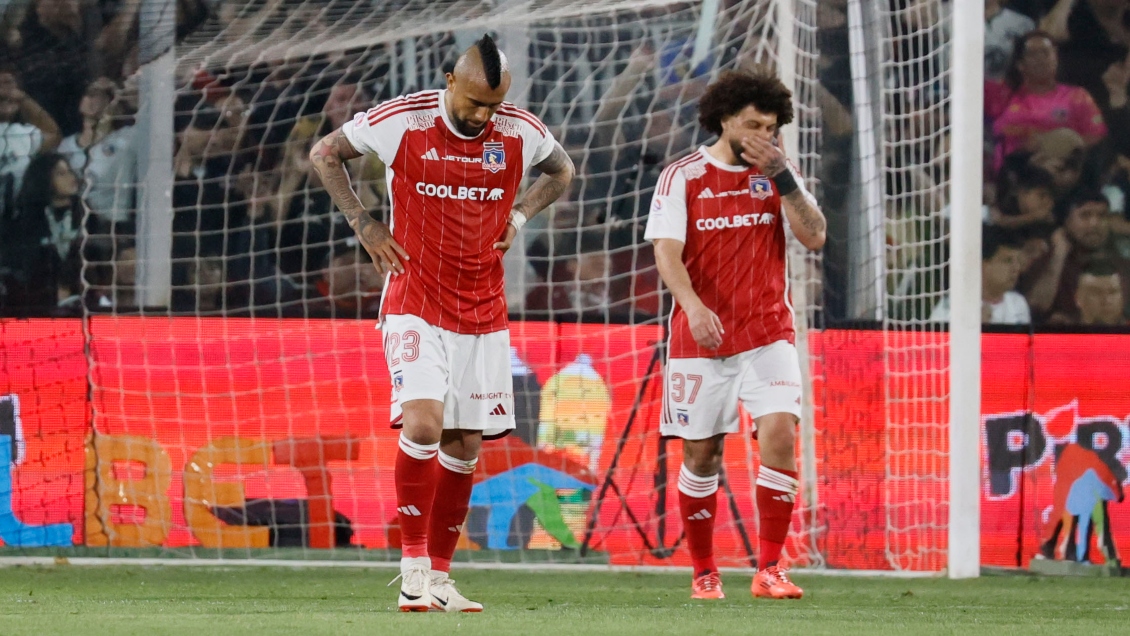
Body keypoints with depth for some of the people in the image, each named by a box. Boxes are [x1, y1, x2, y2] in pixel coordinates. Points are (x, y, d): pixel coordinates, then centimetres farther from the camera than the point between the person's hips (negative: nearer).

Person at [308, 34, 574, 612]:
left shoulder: (520, 133, -2)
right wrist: (363, 225, -3)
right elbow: (324, 153, 5)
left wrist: (518, 217, 6)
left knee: (465, 446, 6)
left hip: (483, 314, 4)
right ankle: (413, 567, -15)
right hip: (415, 306, -4)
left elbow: (561, 170, 21)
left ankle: (439, 576, 15)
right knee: (422, 422, -22)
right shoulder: (400, 122, -11)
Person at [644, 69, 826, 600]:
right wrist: (693, 305, -27)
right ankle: (704, 573, 18)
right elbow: (667, 251, -10)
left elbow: (814, 237, -4)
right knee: (700, 455, 3)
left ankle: (769, 568, -12)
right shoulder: (683, 177, -1)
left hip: (768, 334, 1)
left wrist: (781, 175, -15)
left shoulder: (777, 175, 8)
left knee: (780, 434, -16)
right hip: (701, 338, -1)